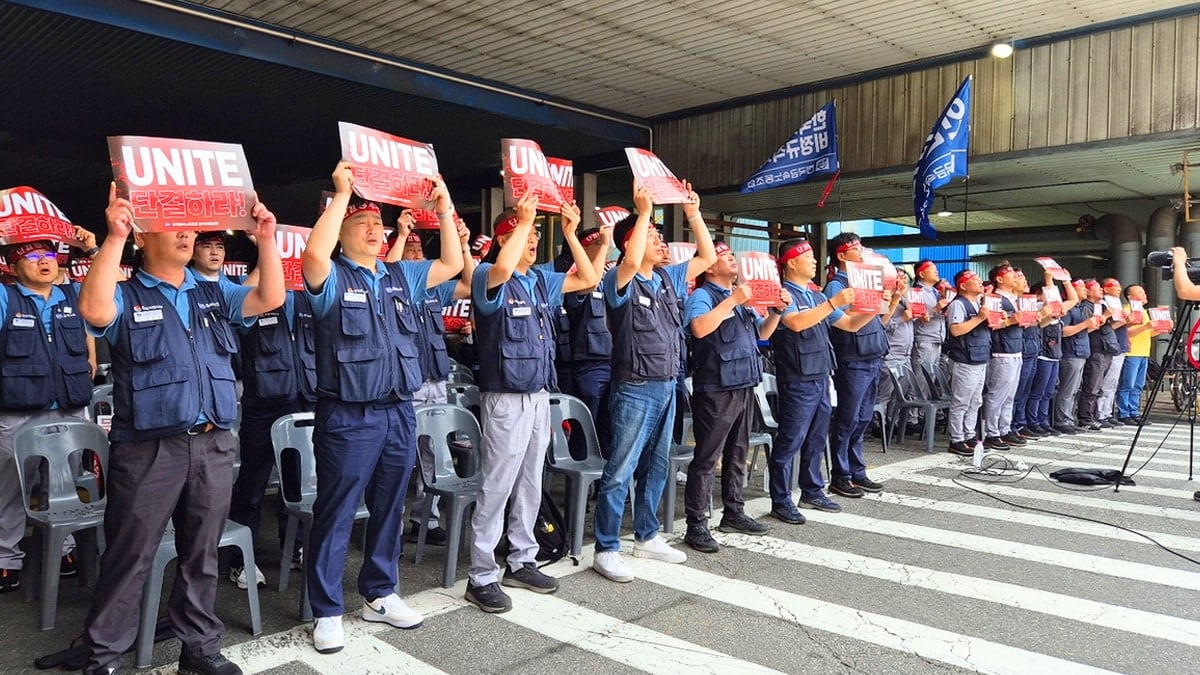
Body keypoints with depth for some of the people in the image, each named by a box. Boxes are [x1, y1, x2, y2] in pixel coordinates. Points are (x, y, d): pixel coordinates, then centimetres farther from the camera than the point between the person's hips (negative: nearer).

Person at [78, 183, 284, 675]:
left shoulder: (215, 295, 14)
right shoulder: (127, 297, 1)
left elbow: (270, 299, 2)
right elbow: (93, 311, -21)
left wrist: (266, 239, -7)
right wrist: (114, 237, -23)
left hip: (213, 445, 4)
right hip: (148, 449, -4)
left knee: (202, 555, 13)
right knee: (129, 557, 5)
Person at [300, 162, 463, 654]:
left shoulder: (401, 277, 14)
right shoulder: (331, 278, -4)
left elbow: (452, 264, 15)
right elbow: (314, 252, -26)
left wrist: (444, 210, 8)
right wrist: (342, 194, -20)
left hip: (399, 412, 6)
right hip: (349, 417, -6)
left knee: (389, 509, 15)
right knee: (335, 514, 3)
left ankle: (379, 595, 31)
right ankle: (327, 611, 16)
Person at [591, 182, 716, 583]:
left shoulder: (668, 277, 11)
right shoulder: (620, 282, -10)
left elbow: (707, 257, 15)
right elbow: (632, 261, -33)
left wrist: (693, 214, 7)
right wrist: (643, 211, -27)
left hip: (666, 387, 8)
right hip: (635, 389, -8)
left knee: (656, 467, 16)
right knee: (620, 471, -3)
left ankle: (647, 538, 29)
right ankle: (606, 549, 6)